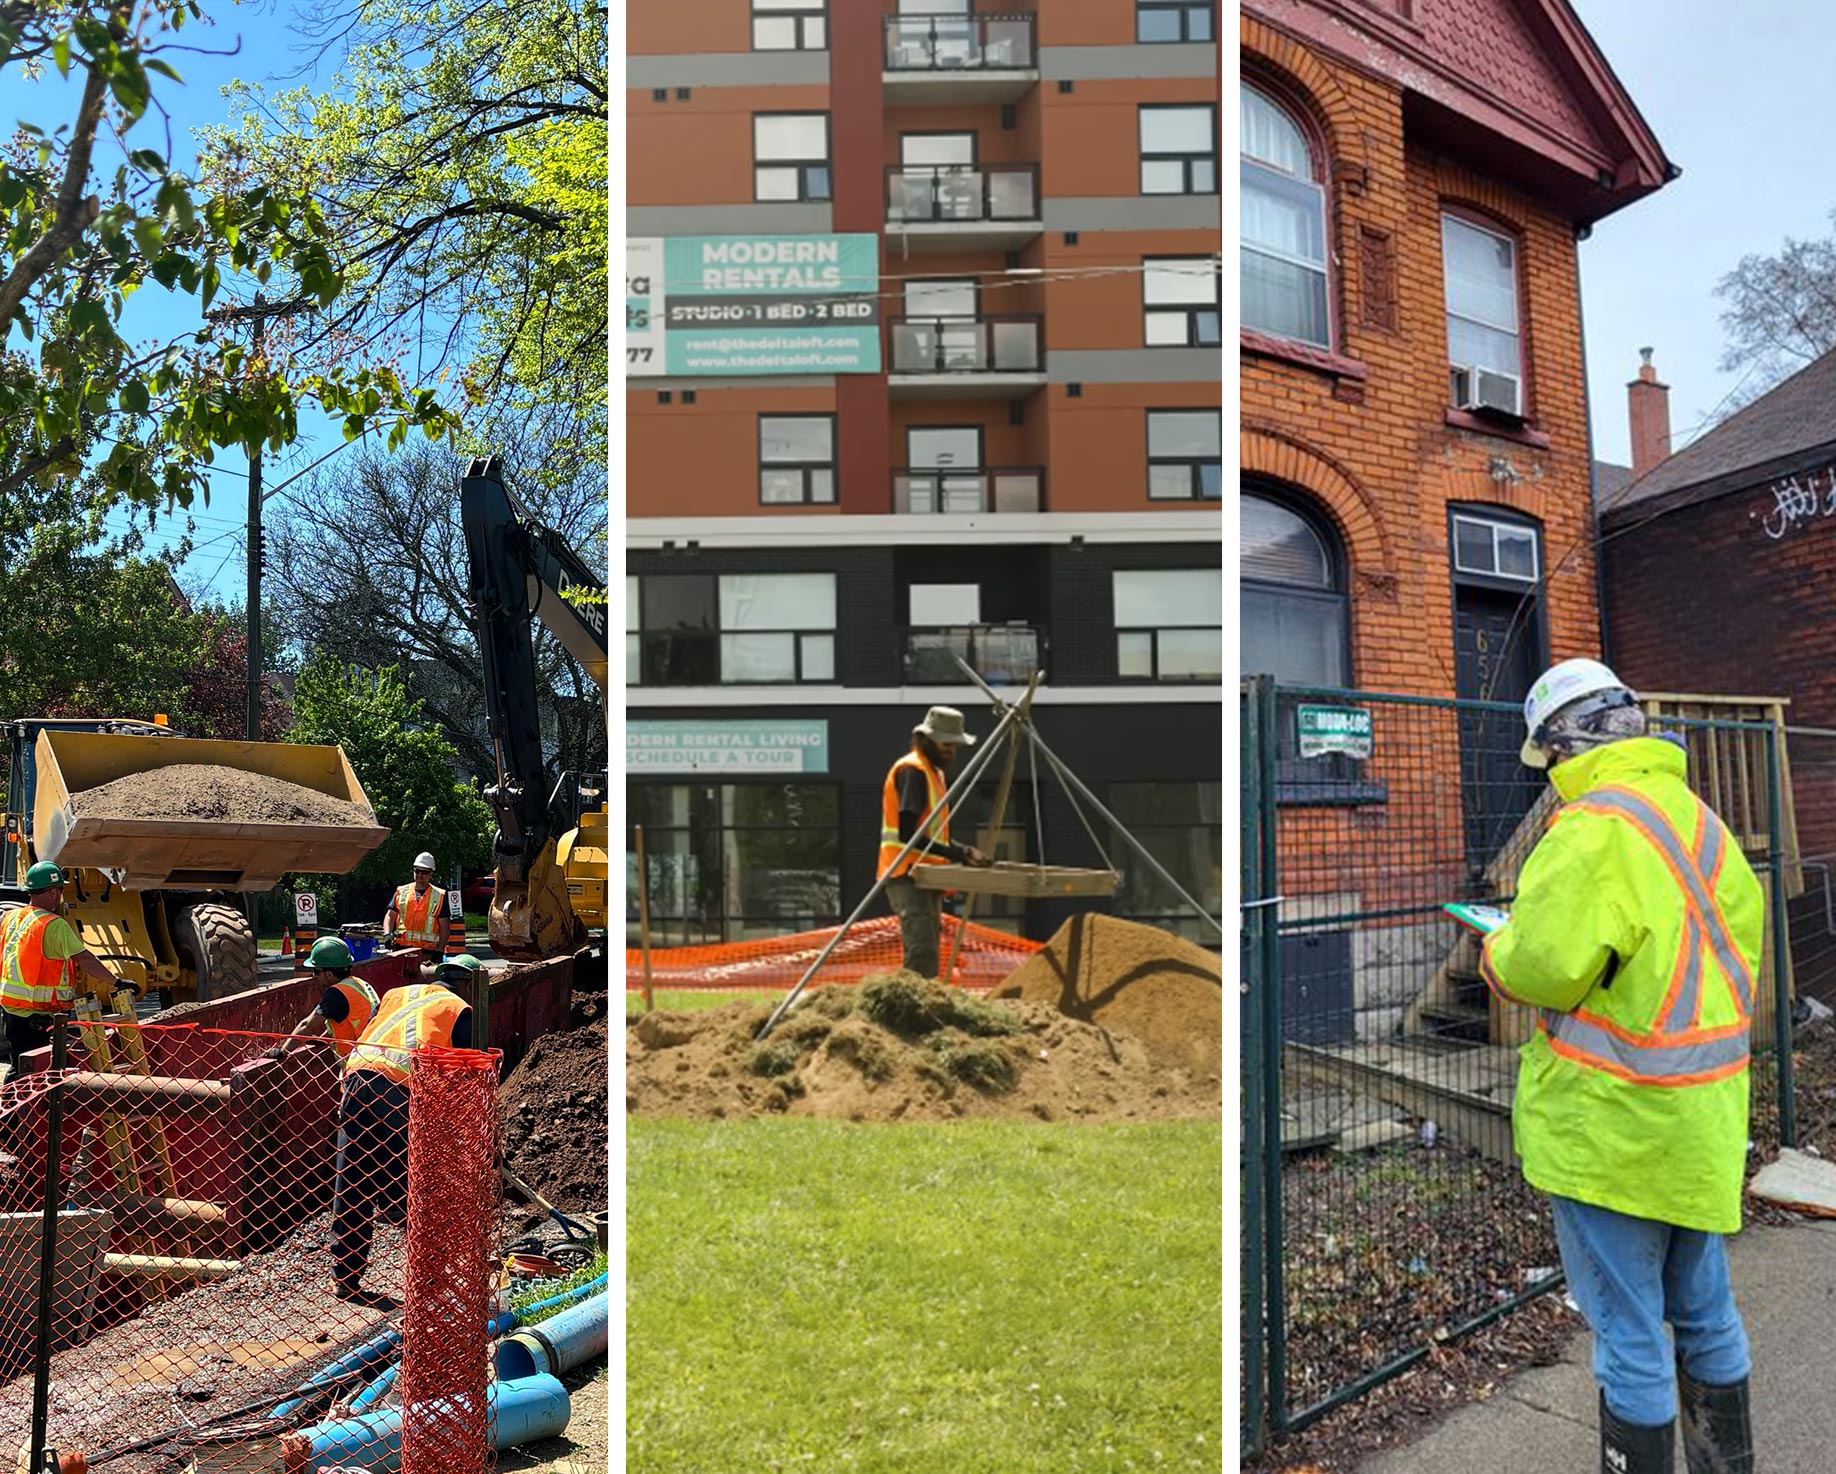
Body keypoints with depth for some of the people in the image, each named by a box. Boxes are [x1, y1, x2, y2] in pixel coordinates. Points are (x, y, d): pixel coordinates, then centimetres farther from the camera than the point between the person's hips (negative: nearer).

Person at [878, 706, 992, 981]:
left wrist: (963, 853, 6)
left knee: (926, 950, 9)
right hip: (908, 875, -10)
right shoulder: (912, 770, -12)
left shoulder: (934, 771, 18)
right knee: (921, 950, -18)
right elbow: (907, 833, -20)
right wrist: (955, 853, -21)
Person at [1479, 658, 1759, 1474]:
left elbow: (1542, 971, -24)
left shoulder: (1592, 828, -21)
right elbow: (1742, 934, 15)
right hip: (1702, 1116, 9)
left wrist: (1498, 950, -3)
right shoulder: (1699, 818, 7)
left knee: (1628, 1330, 5)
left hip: (1613, 1123, -9)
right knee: (1706, 1312, 23)